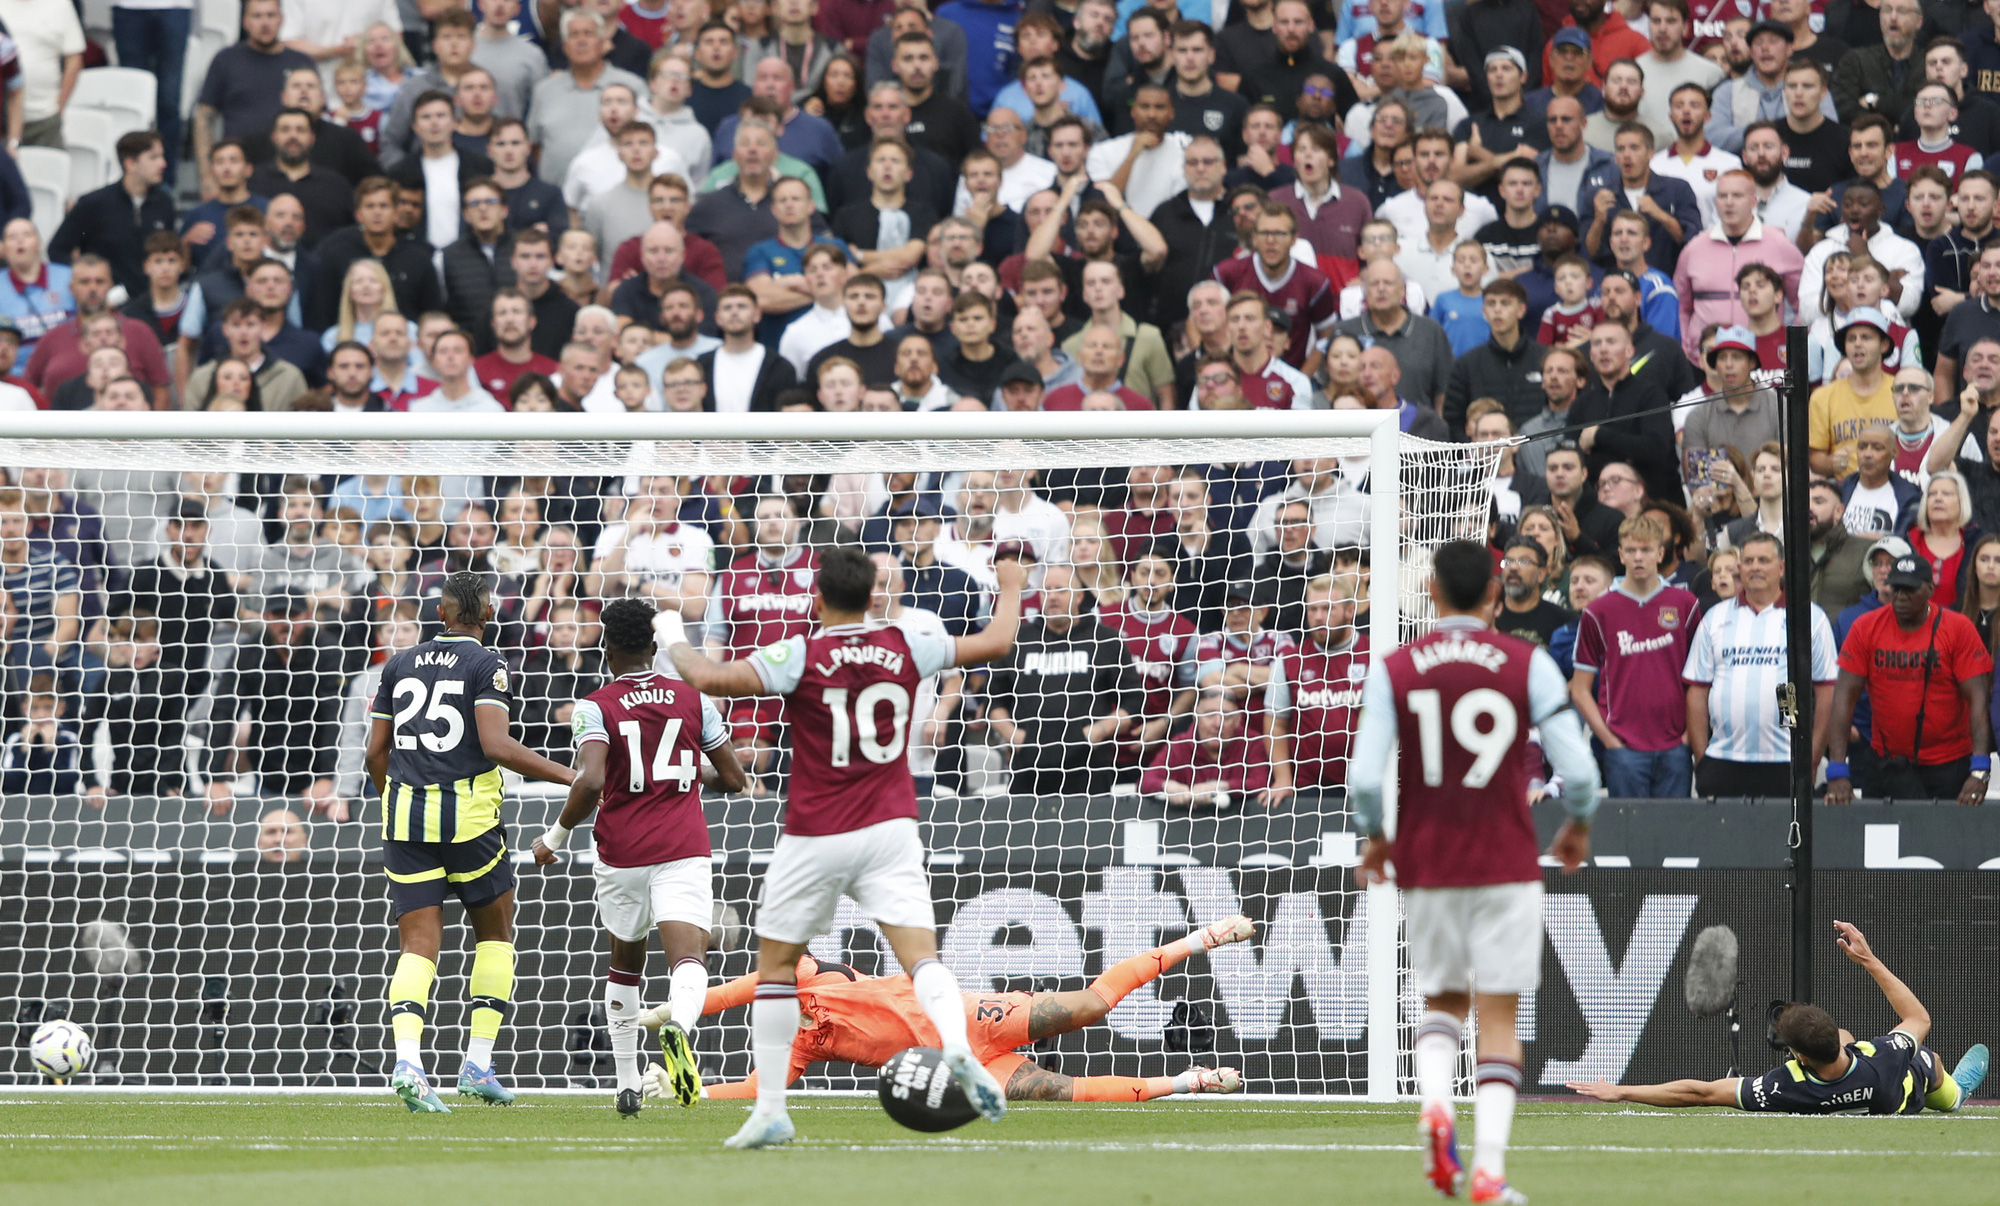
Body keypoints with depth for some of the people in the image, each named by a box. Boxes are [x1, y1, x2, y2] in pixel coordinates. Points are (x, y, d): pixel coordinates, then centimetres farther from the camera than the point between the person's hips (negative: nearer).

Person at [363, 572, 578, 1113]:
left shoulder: (399, 665, 12)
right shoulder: (487, 665, -3)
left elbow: (376, 752, 13)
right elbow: (496, 745, -16)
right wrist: (571, 778, -12)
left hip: (404, 814, 4)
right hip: (469, 816, -4)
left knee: (419, 946, 1)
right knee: (495, 934, 15)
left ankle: (407, 1058, -22)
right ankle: (478, 1062, 7)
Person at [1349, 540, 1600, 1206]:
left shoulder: (1393, 670, -1)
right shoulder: (1529, 665, -4)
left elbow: (1365, 778, -8)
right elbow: (1577, 768, -7)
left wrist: (1375, 839, 11)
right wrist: (1578, 826, 13)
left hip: (1425, 869, 1)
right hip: (1506, 867, -1)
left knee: (1443, 1001, 19)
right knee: (1499, 1014, 5)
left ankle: (1435, 1103, -10)